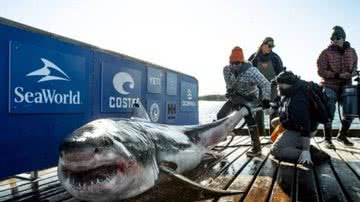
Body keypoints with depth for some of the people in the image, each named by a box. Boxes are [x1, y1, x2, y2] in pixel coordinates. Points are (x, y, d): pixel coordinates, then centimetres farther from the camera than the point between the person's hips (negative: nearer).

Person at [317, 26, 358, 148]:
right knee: (329, 113, -6)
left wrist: (350, 74, -7)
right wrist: (337, 76, -20)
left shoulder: (352, 52, 7)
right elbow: (321, 71, -11)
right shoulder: (326, 53, -8)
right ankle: (327, 140, 6)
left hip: (346, 86, 5)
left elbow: (355, 67, 17)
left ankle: (342, 136, 28)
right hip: (330, 87, -5)